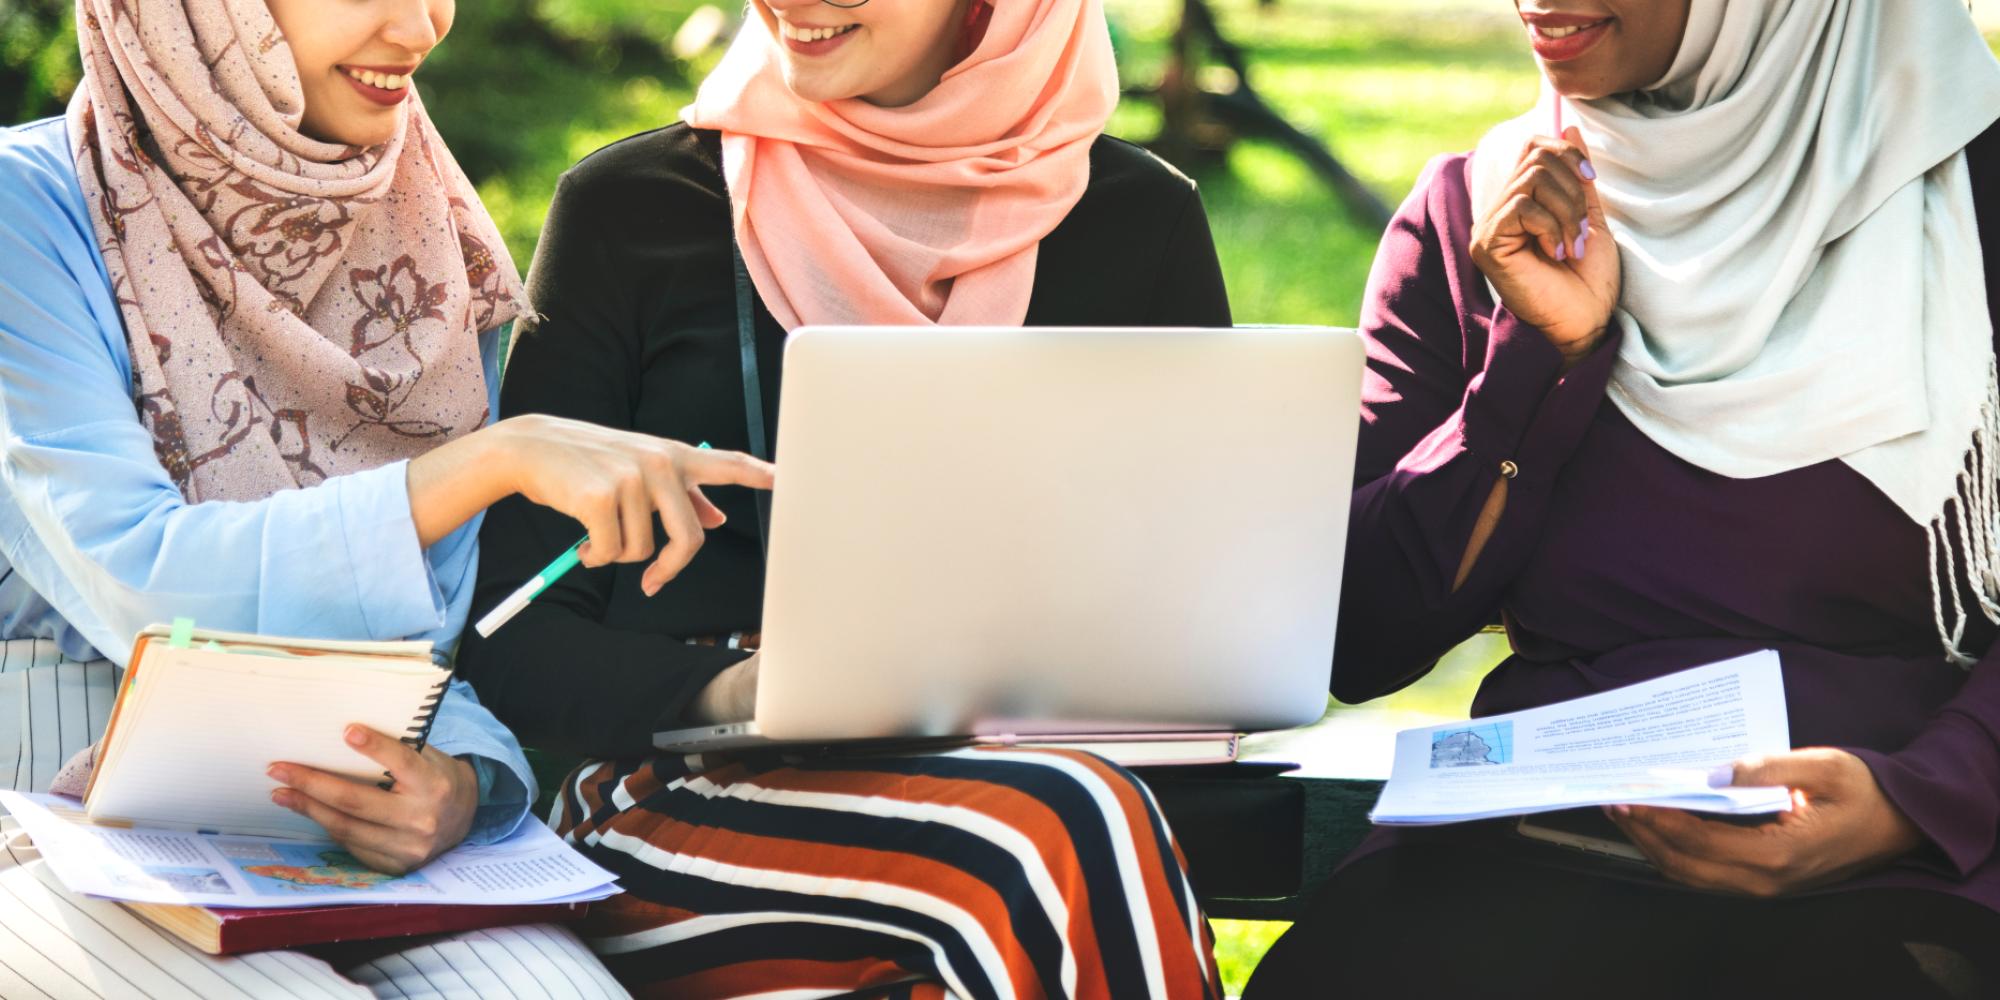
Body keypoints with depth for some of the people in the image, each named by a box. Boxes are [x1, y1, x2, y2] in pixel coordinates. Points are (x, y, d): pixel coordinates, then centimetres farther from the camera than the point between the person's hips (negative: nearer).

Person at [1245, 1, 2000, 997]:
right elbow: (1357, 641, 8)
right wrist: (1548, 347, 0)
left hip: (1888, 884, -2)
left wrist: (1910, 805, -17)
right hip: (1532, 865, 3)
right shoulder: (1468, 215, 14)